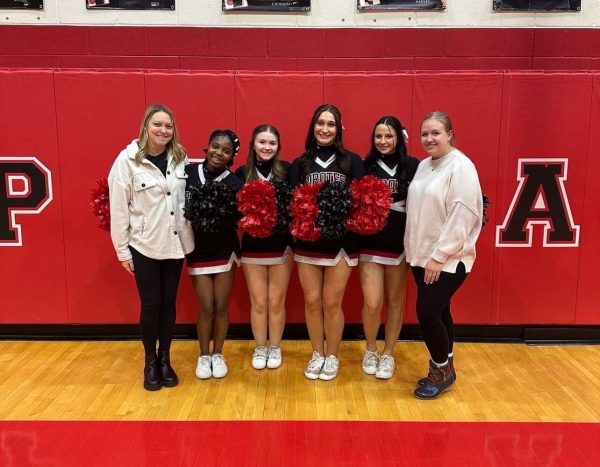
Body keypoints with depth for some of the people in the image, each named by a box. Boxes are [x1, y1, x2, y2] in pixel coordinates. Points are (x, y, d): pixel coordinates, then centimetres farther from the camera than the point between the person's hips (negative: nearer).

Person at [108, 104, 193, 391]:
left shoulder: (181, 158, 1)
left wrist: (187, 236, 4)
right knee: (151, 304, 3)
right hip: (143, 246, -3)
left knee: (168, 302, 10)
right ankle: (150, 362, 23)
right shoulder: (128, 159, -10)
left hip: (174, 244, 3)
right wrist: (122, 250, -7)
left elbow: (187, 198, 7)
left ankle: (165, 359, 26)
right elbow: (118, 207, -8)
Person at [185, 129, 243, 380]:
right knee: (206, 307, 3)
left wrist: (217, 217, -28)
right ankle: (204, 356, 24)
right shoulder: (188, 172, -6)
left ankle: (218, 355, 27)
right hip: (197, 251, 0)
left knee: (221, 306, 7)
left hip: (225, 251, 0)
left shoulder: (234, 184, -9)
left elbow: (234, 222, -12)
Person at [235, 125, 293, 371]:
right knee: (258, 303, 9)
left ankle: (275, 348, 28)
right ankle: (260, 348, 28)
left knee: (276, 302, 10)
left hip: (281, 246, 0)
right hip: (252, 248, 0)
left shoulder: (287, 170, -3)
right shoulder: (242, 173, -2)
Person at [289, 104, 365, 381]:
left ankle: (332, 357, 23)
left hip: (341, 242, -2)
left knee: (332, 303, 4)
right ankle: (317, 354, 27)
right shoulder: (299, 164, 7)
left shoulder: (352, 161, 3)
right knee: (312, 301, 8)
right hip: (307, 243, 2)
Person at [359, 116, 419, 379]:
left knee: (395, 301, 11)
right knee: (372, 304, -3)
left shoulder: (413, 166, 0)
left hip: (401, 243, 1)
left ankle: (388, 355, 28)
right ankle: (370, 350, 24)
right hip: (370, 243, 0)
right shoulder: (365, 166, 1)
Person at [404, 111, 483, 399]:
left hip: (448, 260, -7)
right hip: (421, 256, 7)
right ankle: (443, 370, 26)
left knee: (427, 313, -7)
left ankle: (442, 370, 15)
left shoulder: (461, 167, -12)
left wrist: (439, 257, -19)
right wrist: (416, 251, 9)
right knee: (438, 313, 13)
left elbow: (462, 217, -19)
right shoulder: (423, 166, 11)